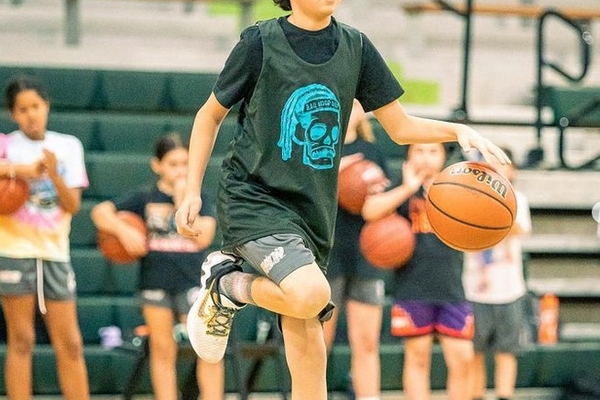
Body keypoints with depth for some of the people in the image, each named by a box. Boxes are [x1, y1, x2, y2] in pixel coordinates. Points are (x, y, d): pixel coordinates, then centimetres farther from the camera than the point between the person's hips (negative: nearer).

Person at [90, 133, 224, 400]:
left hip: (191, 282, -1)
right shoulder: (145, 198, 4)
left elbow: (202, 237, -11)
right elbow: (101, 211, -1)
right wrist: (123, 230, -17)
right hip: (156, 283, 1)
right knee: (162, 351, 7)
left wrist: (182, 200, -10)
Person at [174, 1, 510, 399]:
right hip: (254, 198, -5)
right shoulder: (261, 42, -6)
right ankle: (226, 284, -1)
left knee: (307, 345, 3)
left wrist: (459, 131, -6)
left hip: (312, 210, 5)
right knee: (312, 294, -29)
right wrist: (193, 192, 0)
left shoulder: (355, 47, 6)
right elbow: (211, 115, 6)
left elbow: (400, 126, 11)